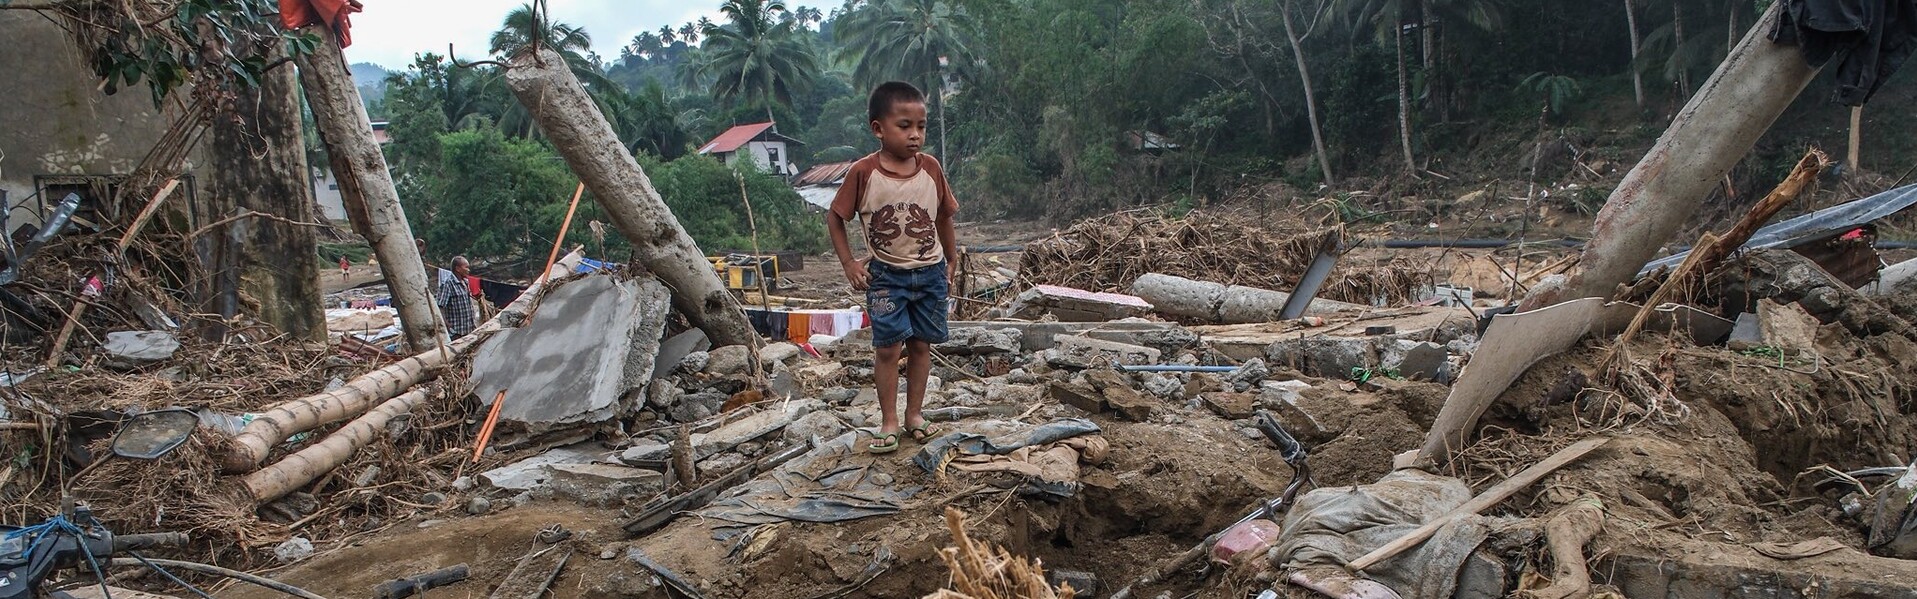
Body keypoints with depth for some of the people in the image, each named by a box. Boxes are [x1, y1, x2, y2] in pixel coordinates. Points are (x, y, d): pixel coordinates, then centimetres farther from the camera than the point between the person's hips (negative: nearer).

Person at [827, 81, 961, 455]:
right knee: (888, 349, -3)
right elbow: (835, 218, -2)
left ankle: (914, 413, 22)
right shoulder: (863, 172, -13)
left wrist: (951, 263, 12)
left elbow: (944, 218, 8)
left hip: (930, 273, 3)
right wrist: (849, 264, -7)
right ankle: (889, 423, 7)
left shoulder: (930, 168, -5)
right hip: (886, 275, -2)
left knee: (921, 345, 9)